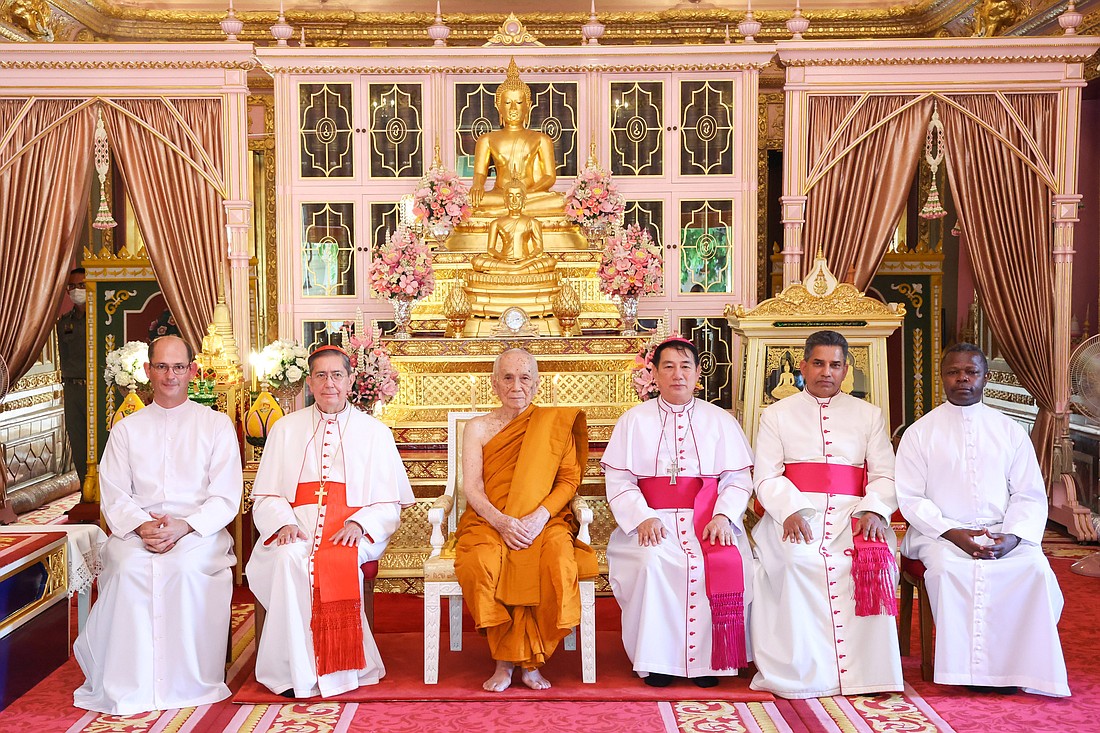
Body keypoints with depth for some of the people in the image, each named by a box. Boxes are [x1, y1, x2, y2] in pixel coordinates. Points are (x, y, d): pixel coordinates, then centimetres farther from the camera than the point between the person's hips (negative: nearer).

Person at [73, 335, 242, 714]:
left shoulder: (217, 425, 11)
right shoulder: (126, 429, 18)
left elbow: (226, 498, 2)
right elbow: (113, 497, 8)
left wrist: (185, 526, -15)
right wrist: (141, 525, -13)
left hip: (199, 533, -2)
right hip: (137, 531, 2)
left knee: (187, 568, -34)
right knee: (128, 568, -31)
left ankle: (188, 684, -23)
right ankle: (127, 689, -21)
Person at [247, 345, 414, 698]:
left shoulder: (374, 432, 12)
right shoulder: (285, 428, 16)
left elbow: (388, 505, 9)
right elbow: (266, 496, 11)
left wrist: (359, 524, -12)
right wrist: (284, 523, -11)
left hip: (352, 532, -1)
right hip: (298, 528, 1)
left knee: (335, 560, -34)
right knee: (290, 559, -32)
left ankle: (336, 666, -21)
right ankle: (294, 670, -24)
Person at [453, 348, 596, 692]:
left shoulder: (556, 423, 12)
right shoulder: (477, 428, 13)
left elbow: (568, 480, 4)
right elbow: (471, 488, 3)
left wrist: (540, 516, -14)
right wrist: (501, 521, -17)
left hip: (544, 520, 0)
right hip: (488, 521, 0)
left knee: (558, 559, -34)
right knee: (482, 562, -34)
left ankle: (531, 661, -18)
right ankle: (504, 661, -19)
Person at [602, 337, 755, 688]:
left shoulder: (721, 421, 14)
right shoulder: (634, 421, 11)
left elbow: (738, 479, 6)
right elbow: (619, 481, 3)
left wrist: (722, 517, -13)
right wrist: (642, 517, -14)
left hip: (709, 522, 1)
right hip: (652, 521, -1)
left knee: (724, 564, -29)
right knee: (652, 562, -31)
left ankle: (706, 659, -11)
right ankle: (656, 660, -15)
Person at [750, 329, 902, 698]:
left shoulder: (869, 415, 21)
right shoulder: (776, 415, 17)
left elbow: (885, 475, 10)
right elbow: (766, 478, 6)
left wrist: (872, 510, -12)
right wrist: (791, 511, -15)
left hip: (851, 513, 1)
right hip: (794, 512, -1)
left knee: (873, 557, -31)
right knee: (798, 560, -33)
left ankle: (868, 672, -22)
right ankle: (804, 673, -23)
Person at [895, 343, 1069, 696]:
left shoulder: (1010, 431, 12)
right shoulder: (920, 433, 6)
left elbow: (1030, 495, 7)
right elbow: (910, 499, -1)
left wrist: (1013, 536, -13)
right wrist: (953, 534, -16)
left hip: (1003, 533, 2)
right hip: (941, 534, -2)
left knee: (1034, 566, -28)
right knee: (947, 567, -33)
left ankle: (1017, 664, -15)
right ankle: (971, 667, -21)